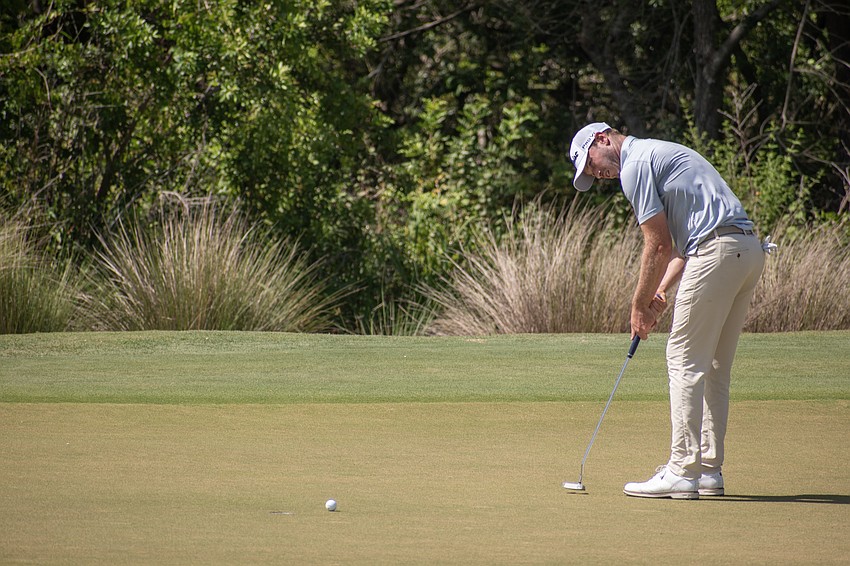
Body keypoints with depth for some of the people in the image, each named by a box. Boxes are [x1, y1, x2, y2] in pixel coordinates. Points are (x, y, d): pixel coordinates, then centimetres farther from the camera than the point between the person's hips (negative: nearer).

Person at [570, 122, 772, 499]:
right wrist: (661, 292, 13)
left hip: (717, 252, -10)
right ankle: (709, 469, 15)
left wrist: (640, 305, 3)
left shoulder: (635, 164, -4)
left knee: (686, 360, -5)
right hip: (750, 249, 10)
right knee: (714, 366, 13)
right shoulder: (659, 154, 27)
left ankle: (683, 472, -7)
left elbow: (659, 245, -7)